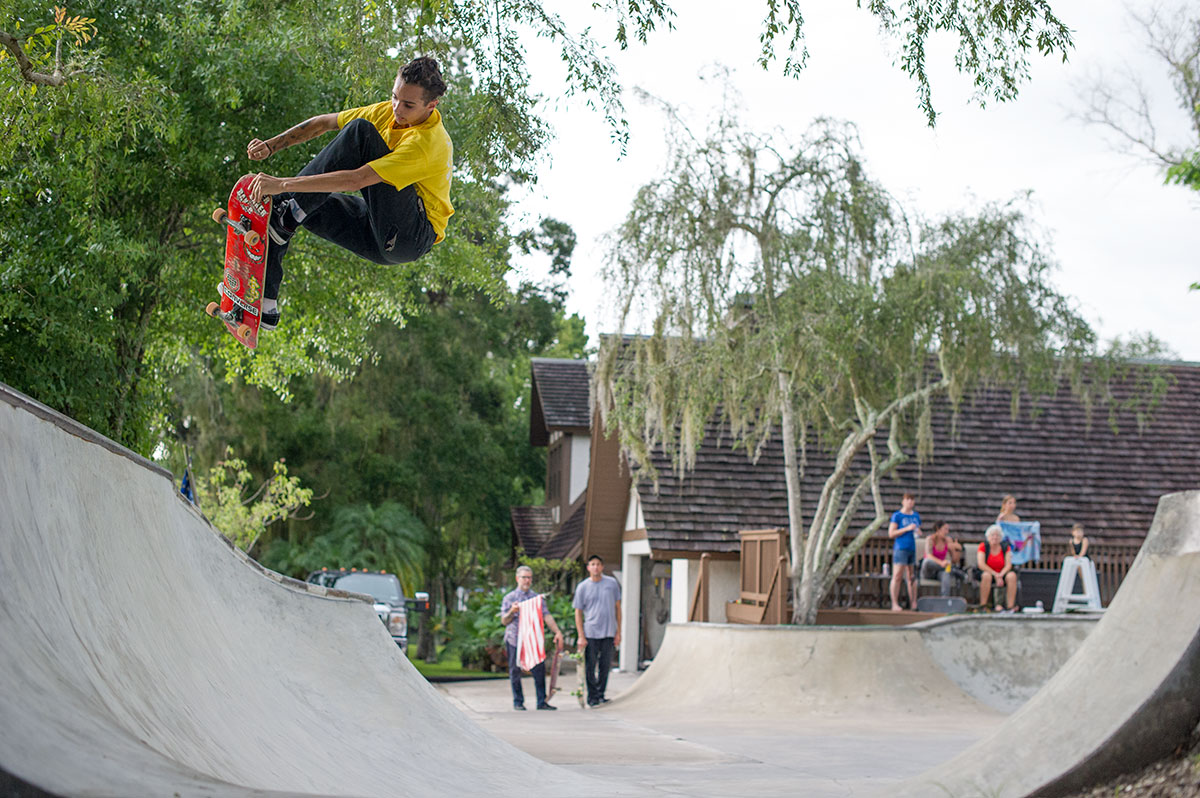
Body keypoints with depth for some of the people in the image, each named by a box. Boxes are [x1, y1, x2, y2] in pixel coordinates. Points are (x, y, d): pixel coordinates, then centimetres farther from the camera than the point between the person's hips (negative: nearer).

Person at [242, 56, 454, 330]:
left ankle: (289, 214, -20)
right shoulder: (389, 112, 1)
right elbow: (326, 122, 9)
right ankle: (264, 305, -2)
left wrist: (285, 185, -34)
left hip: (412, 237, -8)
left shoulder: (430, 143, -24)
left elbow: (356, 179, -32)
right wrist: (271, 145, -5)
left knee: (361, 130, -23)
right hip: (381, 237, 8)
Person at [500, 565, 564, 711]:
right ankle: (518, 702, 15)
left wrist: (557, 632, -8)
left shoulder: (537, 598, 11)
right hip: (514, 639, -2)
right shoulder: (509, 598, 3)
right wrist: (512, 611, -19)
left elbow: (547, 616, 3)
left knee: (539, 669, -6)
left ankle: (542, 701, 1)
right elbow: (504, 621, 1)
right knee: (515, 672, 4)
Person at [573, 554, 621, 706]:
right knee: (590, 667, -1)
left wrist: (618, 632, 6)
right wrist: (581, 636, -4)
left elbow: (617, 607, 11)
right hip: (590, 633, -2)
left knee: (605, 666, 6)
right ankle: (592, 697, 7)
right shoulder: (582, 587, 1)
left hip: (609, 633, 2)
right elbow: (578, 613, 3)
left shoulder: (612, 583, 5)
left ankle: (600, 695, 17)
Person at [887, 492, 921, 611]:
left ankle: (913, 604, 12)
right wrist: (907, 529, -14)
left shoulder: (916, 516, 15)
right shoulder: (897, 516, -2)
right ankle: (895, 604, -7)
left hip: (912, 549, 6)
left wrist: (918, 532, 2)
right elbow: (891, 533, -7)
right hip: (900, 549, -6)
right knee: (897, 576, -9)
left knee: (912, 577, 8)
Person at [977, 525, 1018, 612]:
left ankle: (1010, 606, -32)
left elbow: (1008, 565, -5)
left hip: (1002, 574, 2)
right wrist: (995, 575, -21)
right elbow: (981, 564, -14)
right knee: (986, 575, -37)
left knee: (1012, 575, -29)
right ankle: (982, 605, -33)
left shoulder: (1005, 547, 4)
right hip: (988, 573, -2)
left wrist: (1000, 575, -25)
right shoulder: (983, 546, -3)